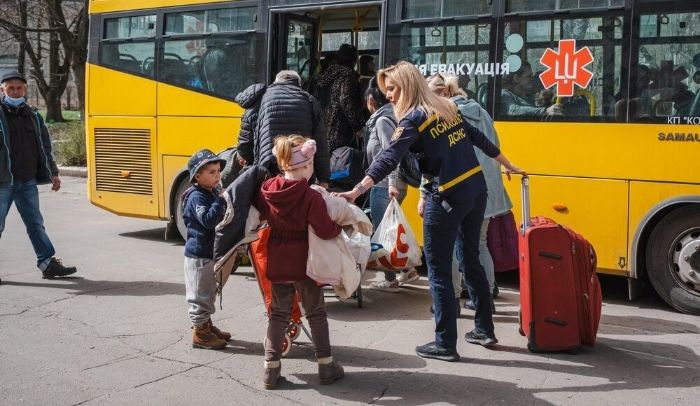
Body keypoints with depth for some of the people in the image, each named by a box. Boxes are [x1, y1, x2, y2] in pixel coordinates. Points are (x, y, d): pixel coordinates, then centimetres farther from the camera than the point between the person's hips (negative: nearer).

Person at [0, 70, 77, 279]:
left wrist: (53, 173, 18)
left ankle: (48, 263, 12)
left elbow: (44, 146, 19)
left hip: (28, 181, 5)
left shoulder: (33, 115, 13)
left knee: (36, 223, 9)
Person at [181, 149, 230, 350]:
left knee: (209, 293, 20)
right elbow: (208, 220, -32)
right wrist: (221, 200, -30)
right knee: (200, 294, 0)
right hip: (198, 255, -9)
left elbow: (219, 220, 21)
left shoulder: (213, 192, 9)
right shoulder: (197, 197, -18)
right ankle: (199, 334, 8)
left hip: (210, 253, 9)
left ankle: (206, 325, 33)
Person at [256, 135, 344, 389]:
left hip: (276, 264, 4)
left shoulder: (267, 190, -5)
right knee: (315, 313, 10)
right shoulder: (312, 198, -21)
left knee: (278, 313, 15)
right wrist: (340, 226, -2)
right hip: (304, 265, -4)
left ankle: (271, 368, 15)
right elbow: (325, 231, -20)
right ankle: (326, 366, 19)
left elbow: (260, 214, 11)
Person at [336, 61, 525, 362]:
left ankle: (445, 344, 7)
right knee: (471, 258, 20)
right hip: (477, 189, 8)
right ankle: (484, 329, 30)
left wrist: (356, 191, -29)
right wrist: (507, 165, 33)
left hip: (448, 199, -8)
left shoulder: (414, 119, -10)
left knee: (439, 269, 2)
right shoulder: (448, 107, 12)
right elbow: (479, 138, 21)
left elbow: (388, 159, -22)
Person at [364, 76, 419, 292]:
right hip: (394, 184, 9)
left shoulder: (382, 120, -13)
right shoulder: (390, 116, 13)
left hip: (384, 187, -9)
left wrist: (392, 183, -31)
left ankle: (390, 280, 9)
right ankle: (407, 270, 22)